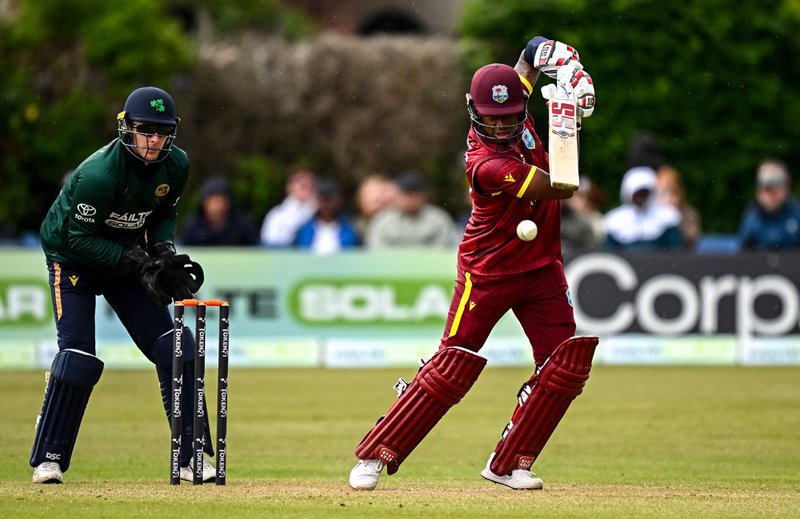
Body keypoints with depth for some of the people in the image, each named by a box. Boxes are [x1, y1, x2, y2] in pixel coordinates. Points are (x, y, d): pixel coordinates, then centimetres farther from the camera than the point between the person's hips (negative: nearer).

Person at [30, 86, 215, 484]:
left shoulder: (176, 166, -12)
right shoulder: (99, 172, -32)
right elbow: (79, 237, -26)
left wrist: (163, 252, -15)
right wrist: (139, 263, -30)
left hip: (126, 258, 6)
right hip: (72, 258, -6)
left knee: (171, 345, -4)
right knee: (77, 351, -17)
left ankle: (192, 456, 1)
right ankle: (48, 459, -7)